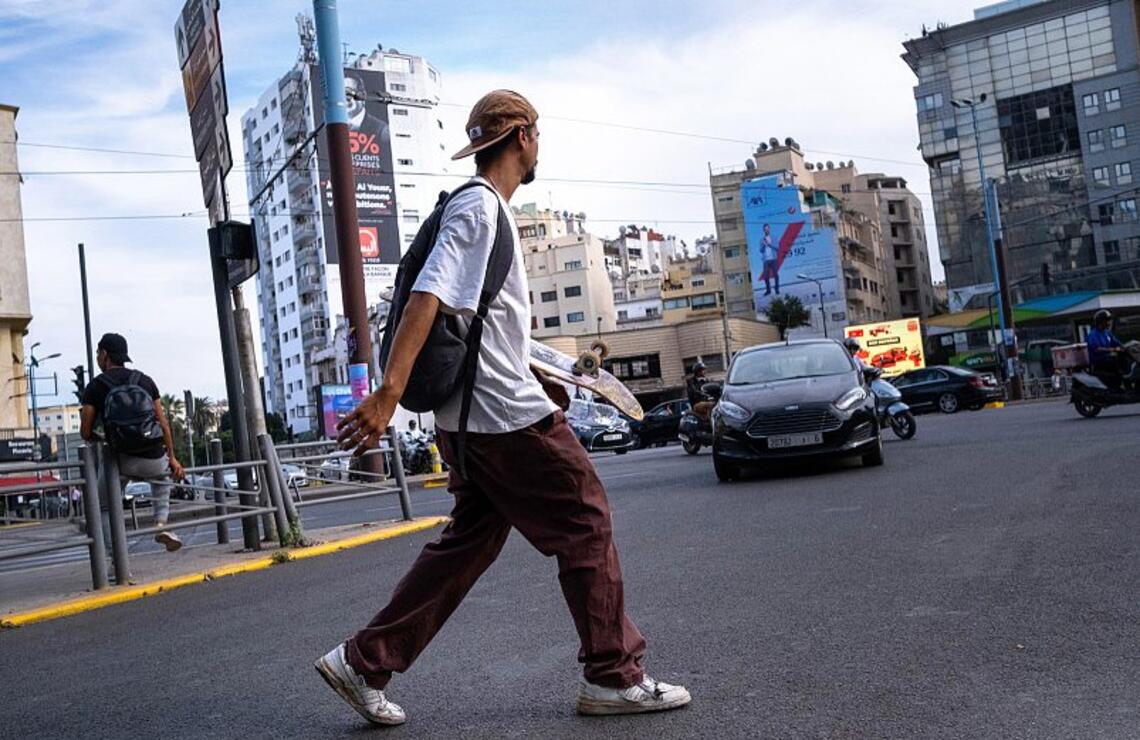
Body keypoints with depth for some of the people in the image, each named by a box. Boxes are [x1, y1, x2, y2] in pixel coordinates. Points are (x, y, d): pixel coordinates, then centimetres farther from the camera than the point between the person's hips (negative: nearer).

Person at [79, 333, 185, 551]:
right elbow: (163, 422, 8)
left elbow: (85, 433, 0)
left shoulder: (94, 387, 1)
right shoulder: (145, 380, 8)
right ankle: (161, 524, 19)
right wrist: (172, 457, 15)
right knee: (164, 473, 36)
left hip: (123, 461, -2)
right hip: (154, 459, 2)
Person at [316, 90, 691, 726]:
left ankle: (363, 663, 16)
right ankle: (614, 677, 10)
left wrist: (554, 374, 32)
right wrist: (388, 394, -31)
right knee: (586, 526, 0)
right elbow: (427, 298, -23)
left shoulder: (482, 208, 20)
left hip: (472, 419, 10)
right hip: (509, 413, -10)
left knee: (470, 543, 13)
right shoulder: (481, 207, -11)